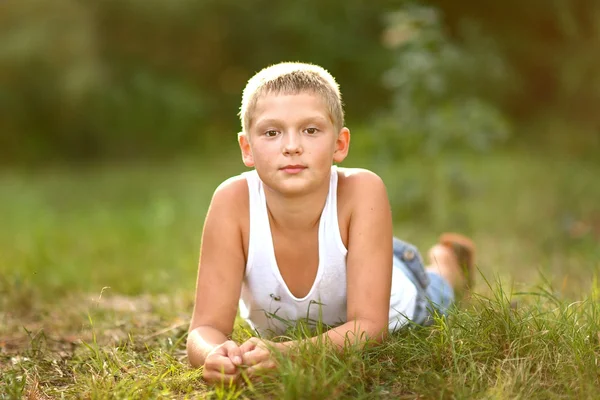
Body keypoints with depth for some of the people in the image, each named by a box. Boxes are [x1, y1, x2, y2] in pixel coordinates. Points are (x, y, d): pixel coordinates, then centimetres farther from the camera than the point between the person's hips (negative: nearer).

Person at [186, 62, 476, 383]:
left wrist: (288, 353, -60)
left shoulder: (362, 191, -42)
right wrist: (215, 355, -63)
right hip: (275, 329, 2)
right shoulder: (233, 201, -39)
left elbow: (369, 325, -42)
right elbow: (207, 327, -38)